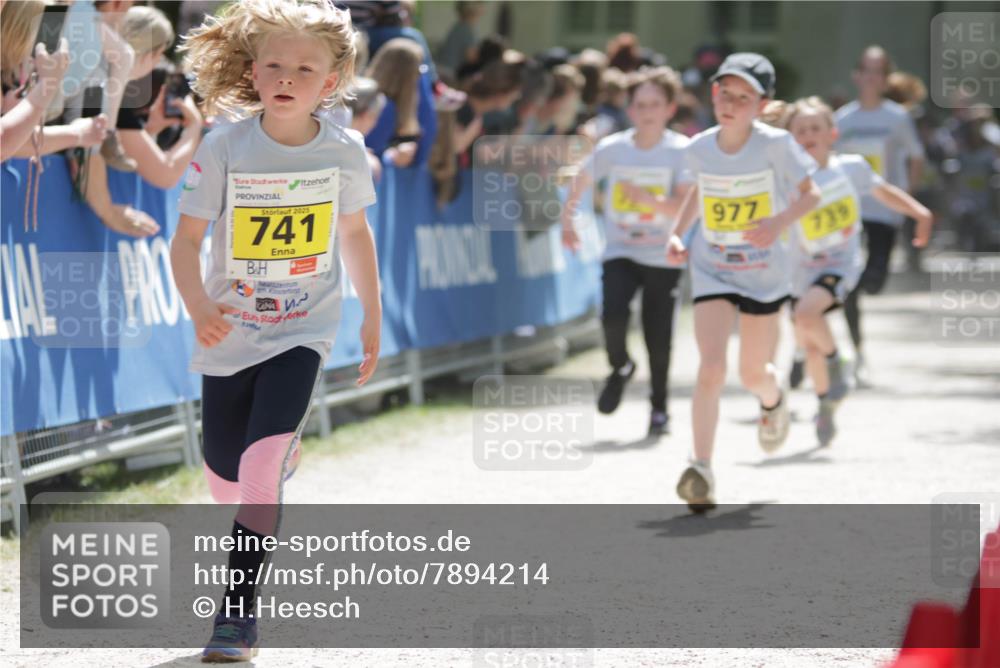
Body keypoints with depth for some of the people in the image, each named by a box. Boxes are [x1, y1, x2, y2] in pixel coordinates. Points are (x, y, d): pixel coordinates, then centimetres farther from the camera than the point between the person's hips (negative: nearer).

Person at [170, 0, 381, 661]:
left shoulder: (345, 151, -8)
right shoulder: (224, 147, -14)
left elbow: (355, 232, 10)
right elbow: (186, 240, -11)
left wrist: (373, 316, 15)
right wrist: (198, 306, -29)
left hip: (302, 333, -1)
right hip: (230, 334, 1)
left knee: (262, 468, -19)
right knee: (228, 481, 13)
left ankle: (240, 608, -8)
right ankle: (285, 450, 50)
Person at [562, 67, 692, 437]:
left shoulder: (681, 151, -8)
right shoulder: (611, 149, -3)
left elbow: (687, 207, -15)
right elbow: (580, 183, 13)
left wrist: (648, 199, -27)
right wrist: (566, 223, 13)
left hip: (663, 257, -1)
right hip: (620, 252, 1)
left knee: (658, 337, -1)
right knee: (613, 313, -22)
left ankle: (659, 407, 21)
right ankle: (620, 367, 10)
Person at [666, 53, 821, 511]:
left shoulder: (776, 144, -16)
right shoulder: (700, 147, -6)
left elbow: (810, 194, -7)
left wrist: (778, 223, -24)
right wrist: (678, 233, 1)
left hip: (763, 271, -1)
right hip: (712, 271, 1)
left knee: (752, 374, 11)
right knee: (711, 366, -17)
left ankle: (773, 401, 50)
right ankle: (702, 469, -16)